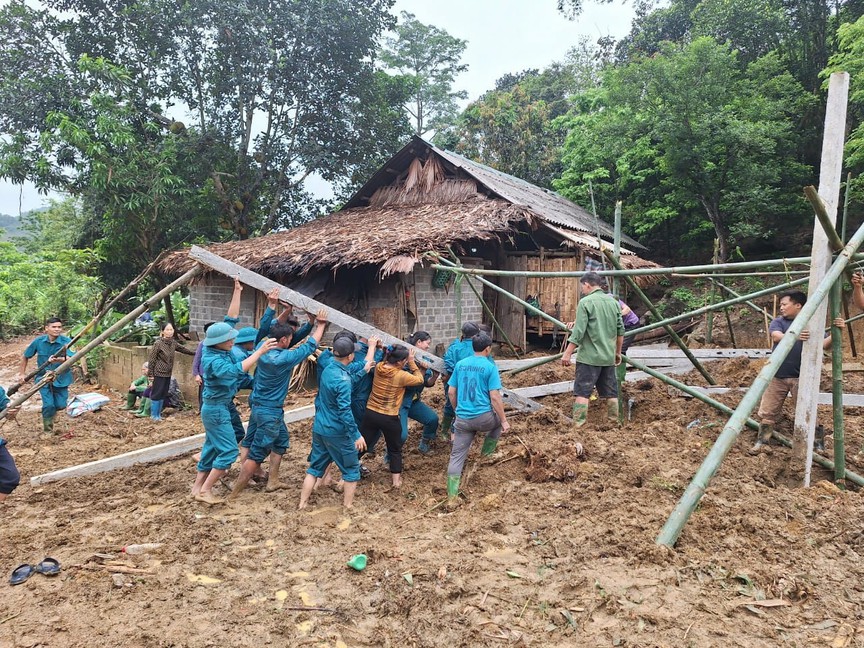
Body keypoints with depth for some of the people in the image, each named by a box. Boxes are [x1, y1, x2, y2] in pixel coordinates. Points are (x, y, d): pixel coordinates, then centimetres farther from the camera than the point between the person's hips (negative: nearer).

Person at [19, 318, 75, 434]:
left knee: (60, 405, 2)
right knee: (48, 405, -11)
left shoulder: (66, 341, -16)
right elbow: (26, 357, 7)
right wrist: (22, 373, 7)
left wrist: (58, 360, -51)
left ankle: (52, 410, 40)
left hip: (61, 378, 0)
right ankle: (47, 431, 10)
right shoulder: (38, 341, -10)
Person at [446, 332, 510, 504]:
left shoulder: (460, 364, 7)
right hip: (483, 418, -3)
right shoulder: (490, 367, -8)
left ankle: (452, 496, 8)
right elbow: (495, 397, -11)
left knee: (456, 457, 9)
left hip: (462, 419, 3)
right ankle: (486, 452, 29)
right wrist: (504, 421, -2)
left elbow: (451, 392, 10)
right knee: (499, 420, 31)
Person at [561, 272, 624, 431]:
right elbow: (620, 331, 14)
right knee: (611, 391, 14)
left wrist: (567, 353, -10)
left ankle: (577, 426, -7)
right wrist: (618, 352, 25)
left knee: (582, 391, -4)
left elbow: (578, 332, -15)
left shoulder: (586, 302, -10)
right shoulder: (613, 302, 11)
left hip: (589, 356, -6)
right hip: (608, 357, 6)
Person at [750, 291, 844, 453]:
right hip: (777, 376, 1)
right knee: (767, 411, 6)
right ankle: (762, 441, 19)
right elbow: (777, 337, -21)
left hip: (801, 377, -1)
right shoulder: (777, 322, 1)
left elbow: (824, 345, -10)